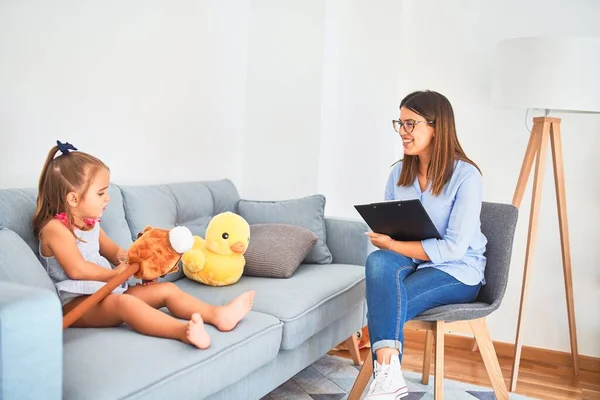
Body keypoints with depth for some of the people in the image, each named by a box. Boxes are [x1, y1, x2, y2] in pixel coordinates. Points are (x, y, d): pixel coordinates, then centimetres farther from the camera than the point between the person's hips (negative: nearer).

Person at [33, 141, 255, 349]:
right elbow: (77, 270, -22)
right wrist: (115, 273, -11)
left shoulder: (91, 224, 17)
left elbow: (114, 252, 25)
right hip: (76, 304, -10)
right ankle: (184, 331, -62)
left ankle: (218, 315, -17)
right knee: (124, 303, -40)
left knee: (166, 289, -1)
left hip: (108, 290, 10)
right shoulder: (55, 228, -13)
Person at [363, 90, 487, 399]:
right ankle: (389, 373, -39)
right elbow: (386, 230, 10)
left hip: (457, 273, -5)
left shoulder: (465, 175, -13)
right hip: (410, 262, 5)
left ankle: (385, 374, -15)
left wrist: (394, 244, -21)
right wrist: (383, 240, -14)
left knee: (383, 299, -30)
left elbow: (454, 248, -19)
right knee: (378, 261, -32)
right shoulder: (399, 173, 5)